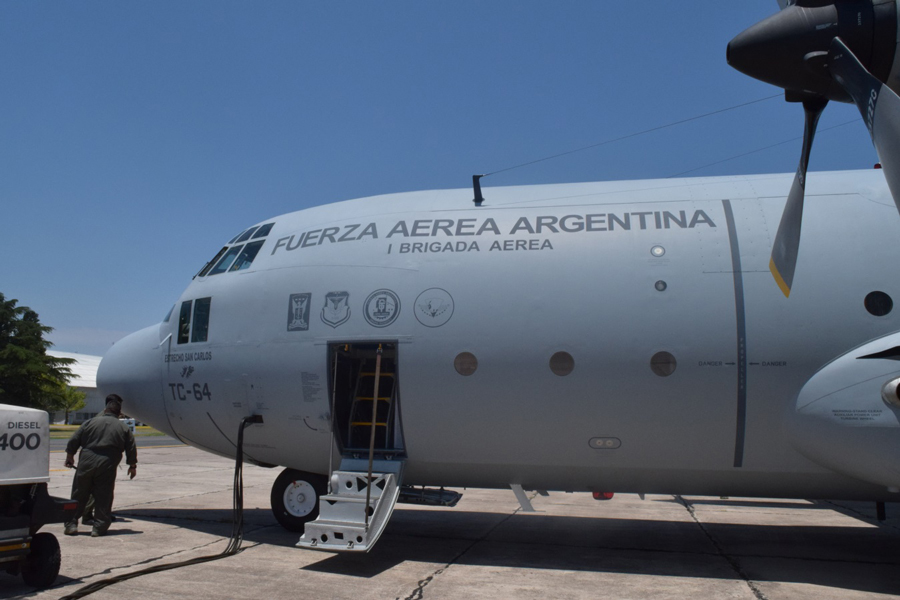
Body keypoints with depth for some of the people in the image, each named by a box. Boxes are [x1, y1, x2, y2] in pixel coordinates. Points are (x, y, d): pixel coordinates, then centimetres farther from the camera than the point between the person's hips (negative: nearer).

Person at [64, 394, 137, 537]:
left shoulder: (91, 422, 7)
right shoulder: (123, 428, 6)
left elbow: (73, 441, 8)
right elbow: (131, 450, 7)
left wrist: (69, 457, 23)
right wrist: (132, 466, 20)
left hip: (86, 463, 1)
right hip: (107, 466, -1)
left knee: (79, 495, 13)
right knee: (103, 498, 4)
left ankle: (71, 524, 16)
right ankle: (99, 527, 4)